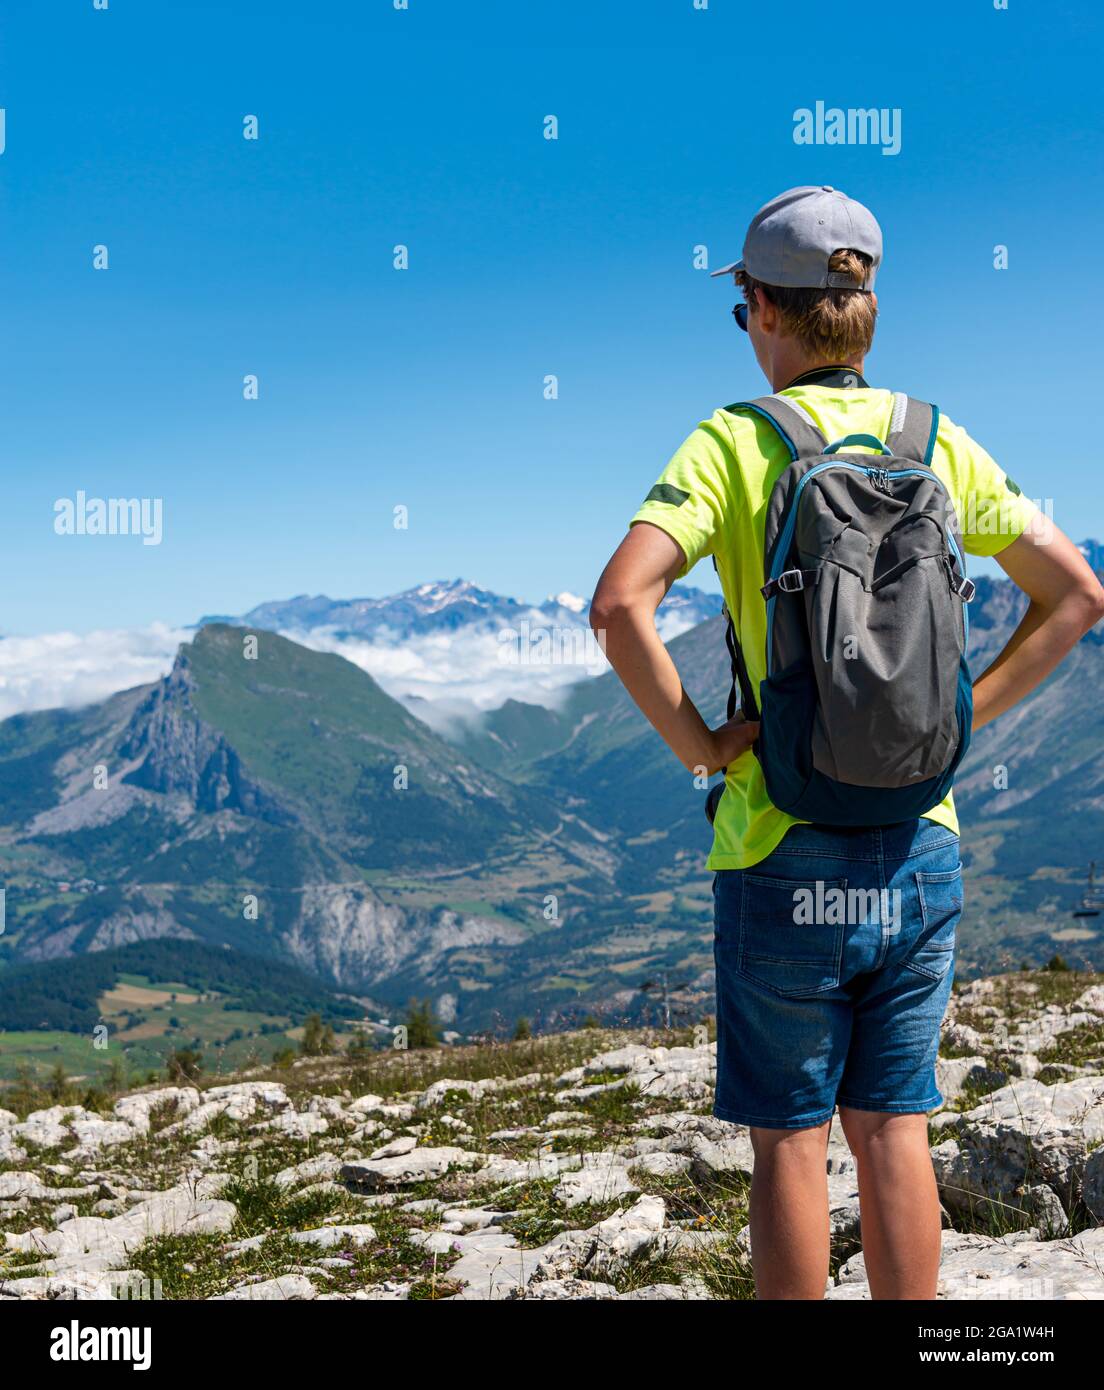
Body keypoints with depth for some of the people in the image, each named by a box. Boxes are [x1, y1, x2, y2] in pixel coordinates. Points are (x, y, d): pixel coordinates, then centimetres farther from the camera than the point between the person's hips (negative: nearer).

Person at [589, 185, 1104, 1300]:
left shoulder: (735, 442, -9)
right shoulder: (936, 443, 4)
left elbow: (620, 602, -23)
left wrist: (695, 742, -13)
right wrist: (959, 717, 8)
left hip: (787, 846, -4)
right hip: (920, 842, 4)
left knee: (791, 1142, 7)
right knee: (892, 1132, 13)